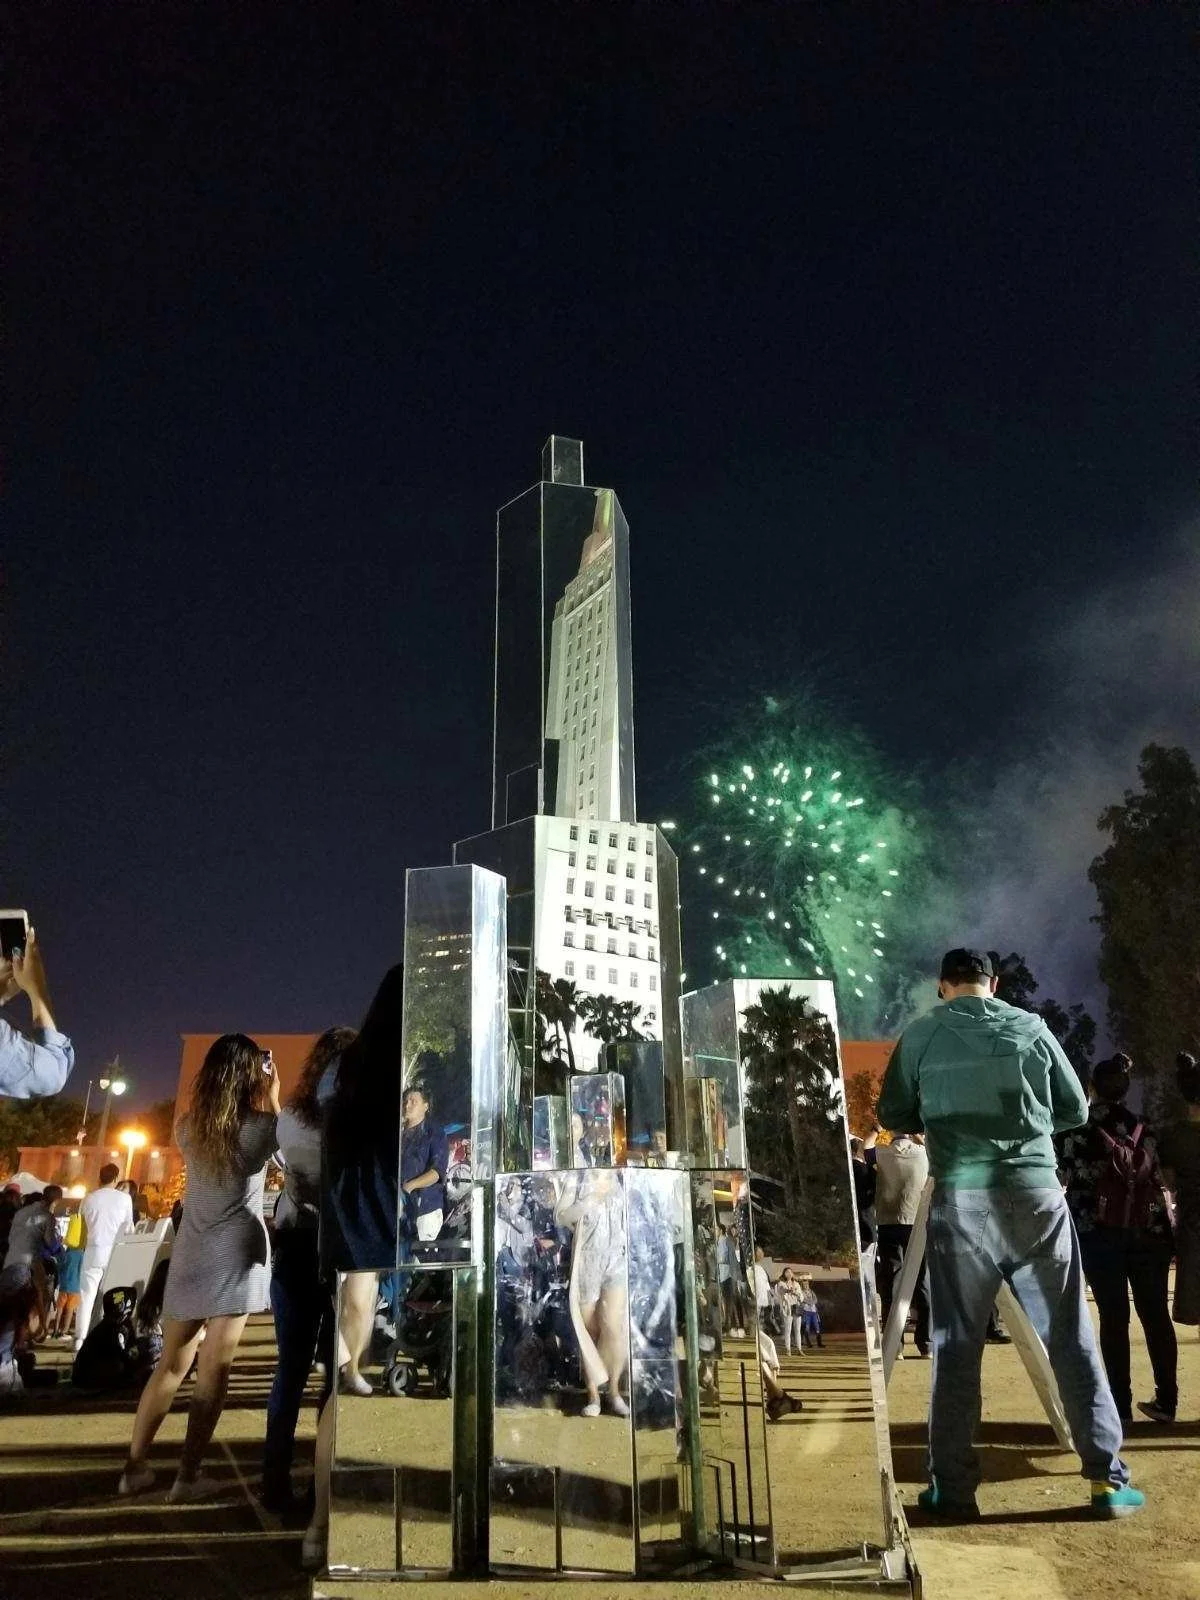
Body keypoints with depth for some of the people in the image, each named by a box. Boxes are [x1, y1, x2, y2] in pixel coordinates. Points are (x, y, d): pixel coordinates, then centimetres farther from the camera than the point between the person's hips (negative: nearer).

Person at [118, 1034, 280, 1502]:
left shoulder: (189, 1126, 3)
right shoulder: (258, 1125, -11)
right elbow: (278, 1136, 10)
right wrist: (272, 1098, 14)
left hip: (190, 1254, 5)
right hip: (235, 1255, -5)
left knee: (171, 1365, 16)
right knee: (214, 1371, 1)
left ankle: (135, 1467, 21)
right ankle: (187, 1477, 4)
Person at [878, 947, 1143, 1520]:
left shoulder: (921, 1036, 2)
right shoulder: (1031, 1028, 5)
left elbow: (893, 1117, 8)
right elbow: (1075, 1112, 12)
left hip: (960, 1201, -1)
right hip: (1036, 1194, 1)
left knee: (955, 1344, 7)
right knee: (1069, 1339, 11)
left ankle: (952, 1486, 10)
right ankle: (1108, 1479, 16)